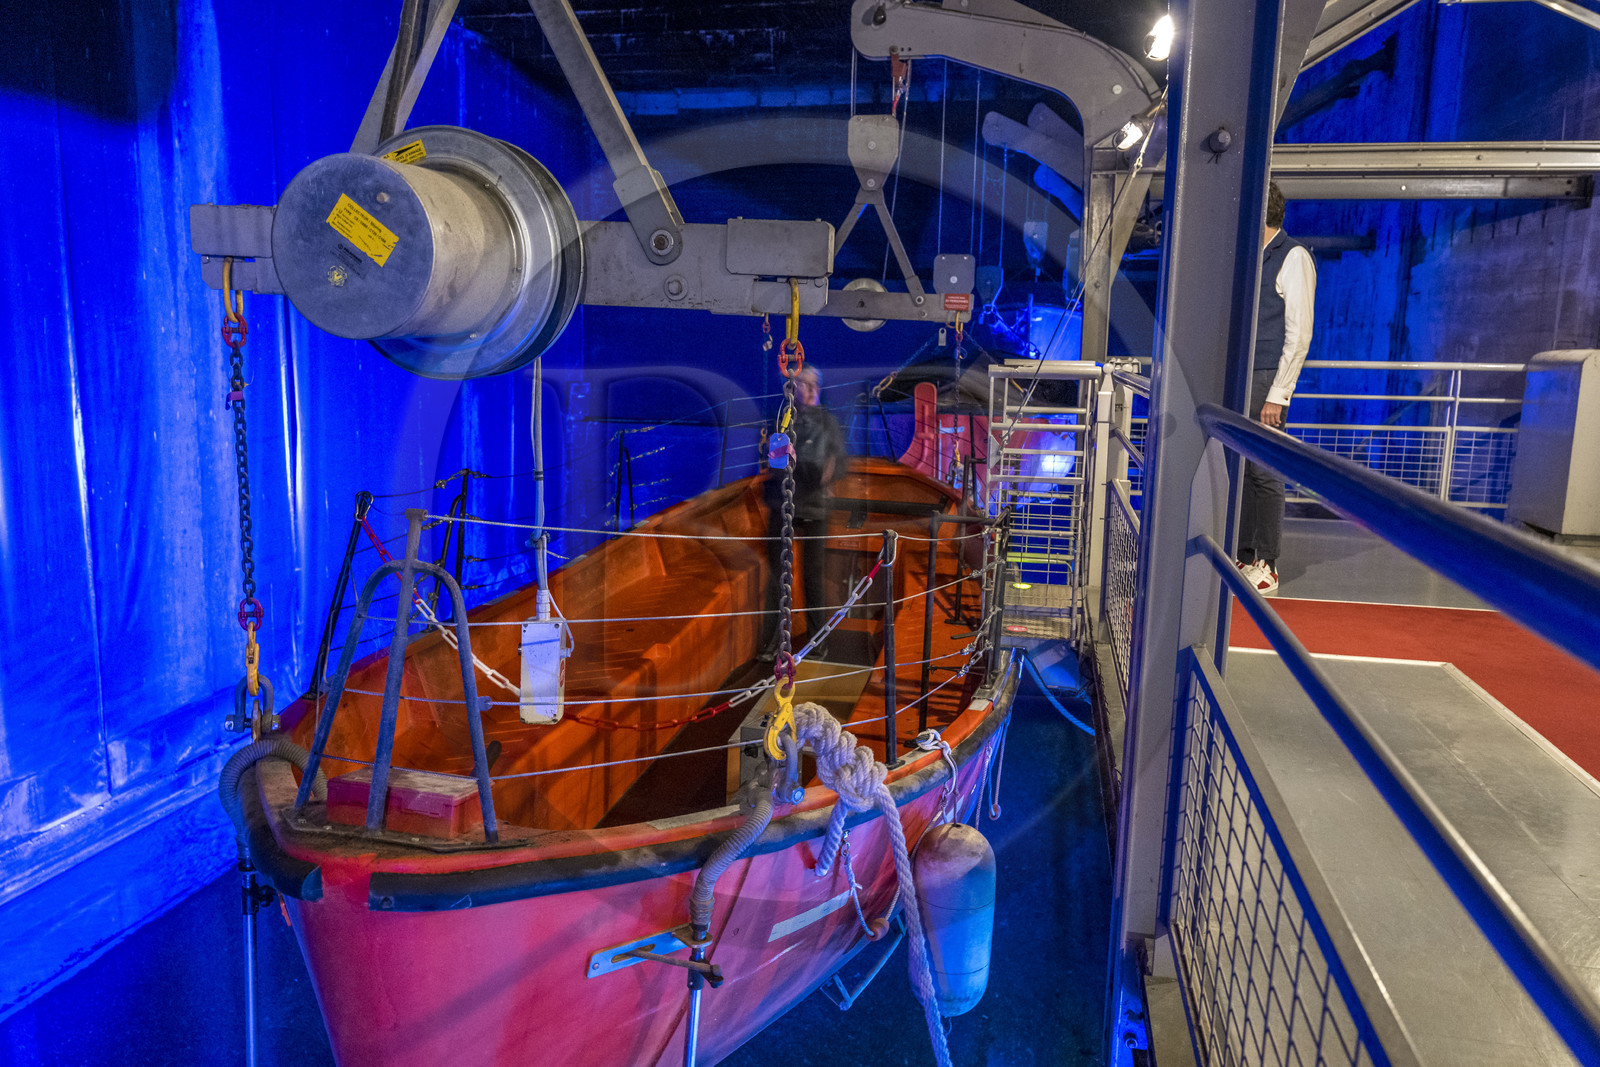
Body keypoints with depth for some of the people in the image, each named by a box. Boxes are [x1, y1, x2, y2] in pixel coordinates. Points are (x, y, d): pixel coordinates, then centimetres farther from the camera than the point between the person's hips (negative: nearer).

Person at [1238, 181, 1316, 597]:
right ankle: (1243, 558, 16)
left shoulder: (1293, 257, -6)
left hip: (1267, 379, -8)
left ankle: (1266, 566, 2)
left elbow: (1299, 334, -11)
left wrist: (1277, 394, -16)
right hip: (1237, 379, 8)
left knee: (1263, 472, -6)